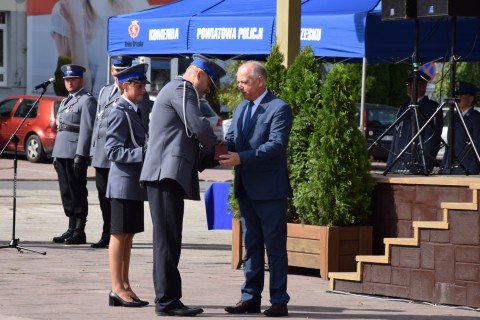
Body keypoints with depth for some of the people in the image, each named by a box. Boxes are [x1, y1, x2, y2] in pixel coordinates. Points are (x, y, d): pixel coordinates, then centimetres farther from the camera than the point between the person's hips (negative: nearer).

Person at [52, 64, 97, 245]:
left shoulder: (87, 100, -6)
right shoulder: (66, 101, 21)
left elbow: (86, 129, -14)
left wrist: (80, 155, -20)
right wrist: (55, 154, 19)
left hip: (76, 154, -9)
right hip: (62, 153, 9)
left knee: (77, 193, -5)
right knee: (66, 193, 9)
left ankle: (79, 232, -3)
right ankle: (71, 229, 14)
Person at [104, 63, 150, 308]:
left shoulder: (138, 112, 15)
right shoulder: (120, 113, -12)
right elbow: (113, 150, -18)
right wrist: (143, 153, -24)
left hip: (135, 184, 9)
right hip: (123, 183, -9)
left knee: (128, 235, 11)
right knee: (119, 235, -4)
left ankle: (124, 286, 15)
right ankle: (117, 289, -1)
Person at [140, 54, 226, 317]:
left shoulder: (174, 90, 26)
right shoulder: (182, 89, -7)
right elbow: (199, 127, -16)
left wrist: (206, 155, 17)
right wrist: (215, 149, 1)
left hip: (165, 175, 11)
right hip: (167, 173, -11)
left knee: (167, 240, 11)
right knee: (167, 239, -10)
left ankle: (166, 299, 13)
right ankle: (167, 301, -10)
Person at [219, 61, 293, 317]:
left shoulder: (279, 108, -9)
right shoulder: (241, 109, 16)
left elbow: (276, 144, -20)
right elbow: (231, 141, 13)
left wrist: (241, 158, -27)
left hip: (270, 189, -7)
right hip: (246, 188, 7)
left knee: (275, 246, -3)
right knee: (251, 245, 10)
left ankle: (279, 301, 0)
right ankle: (250, 298, 14)